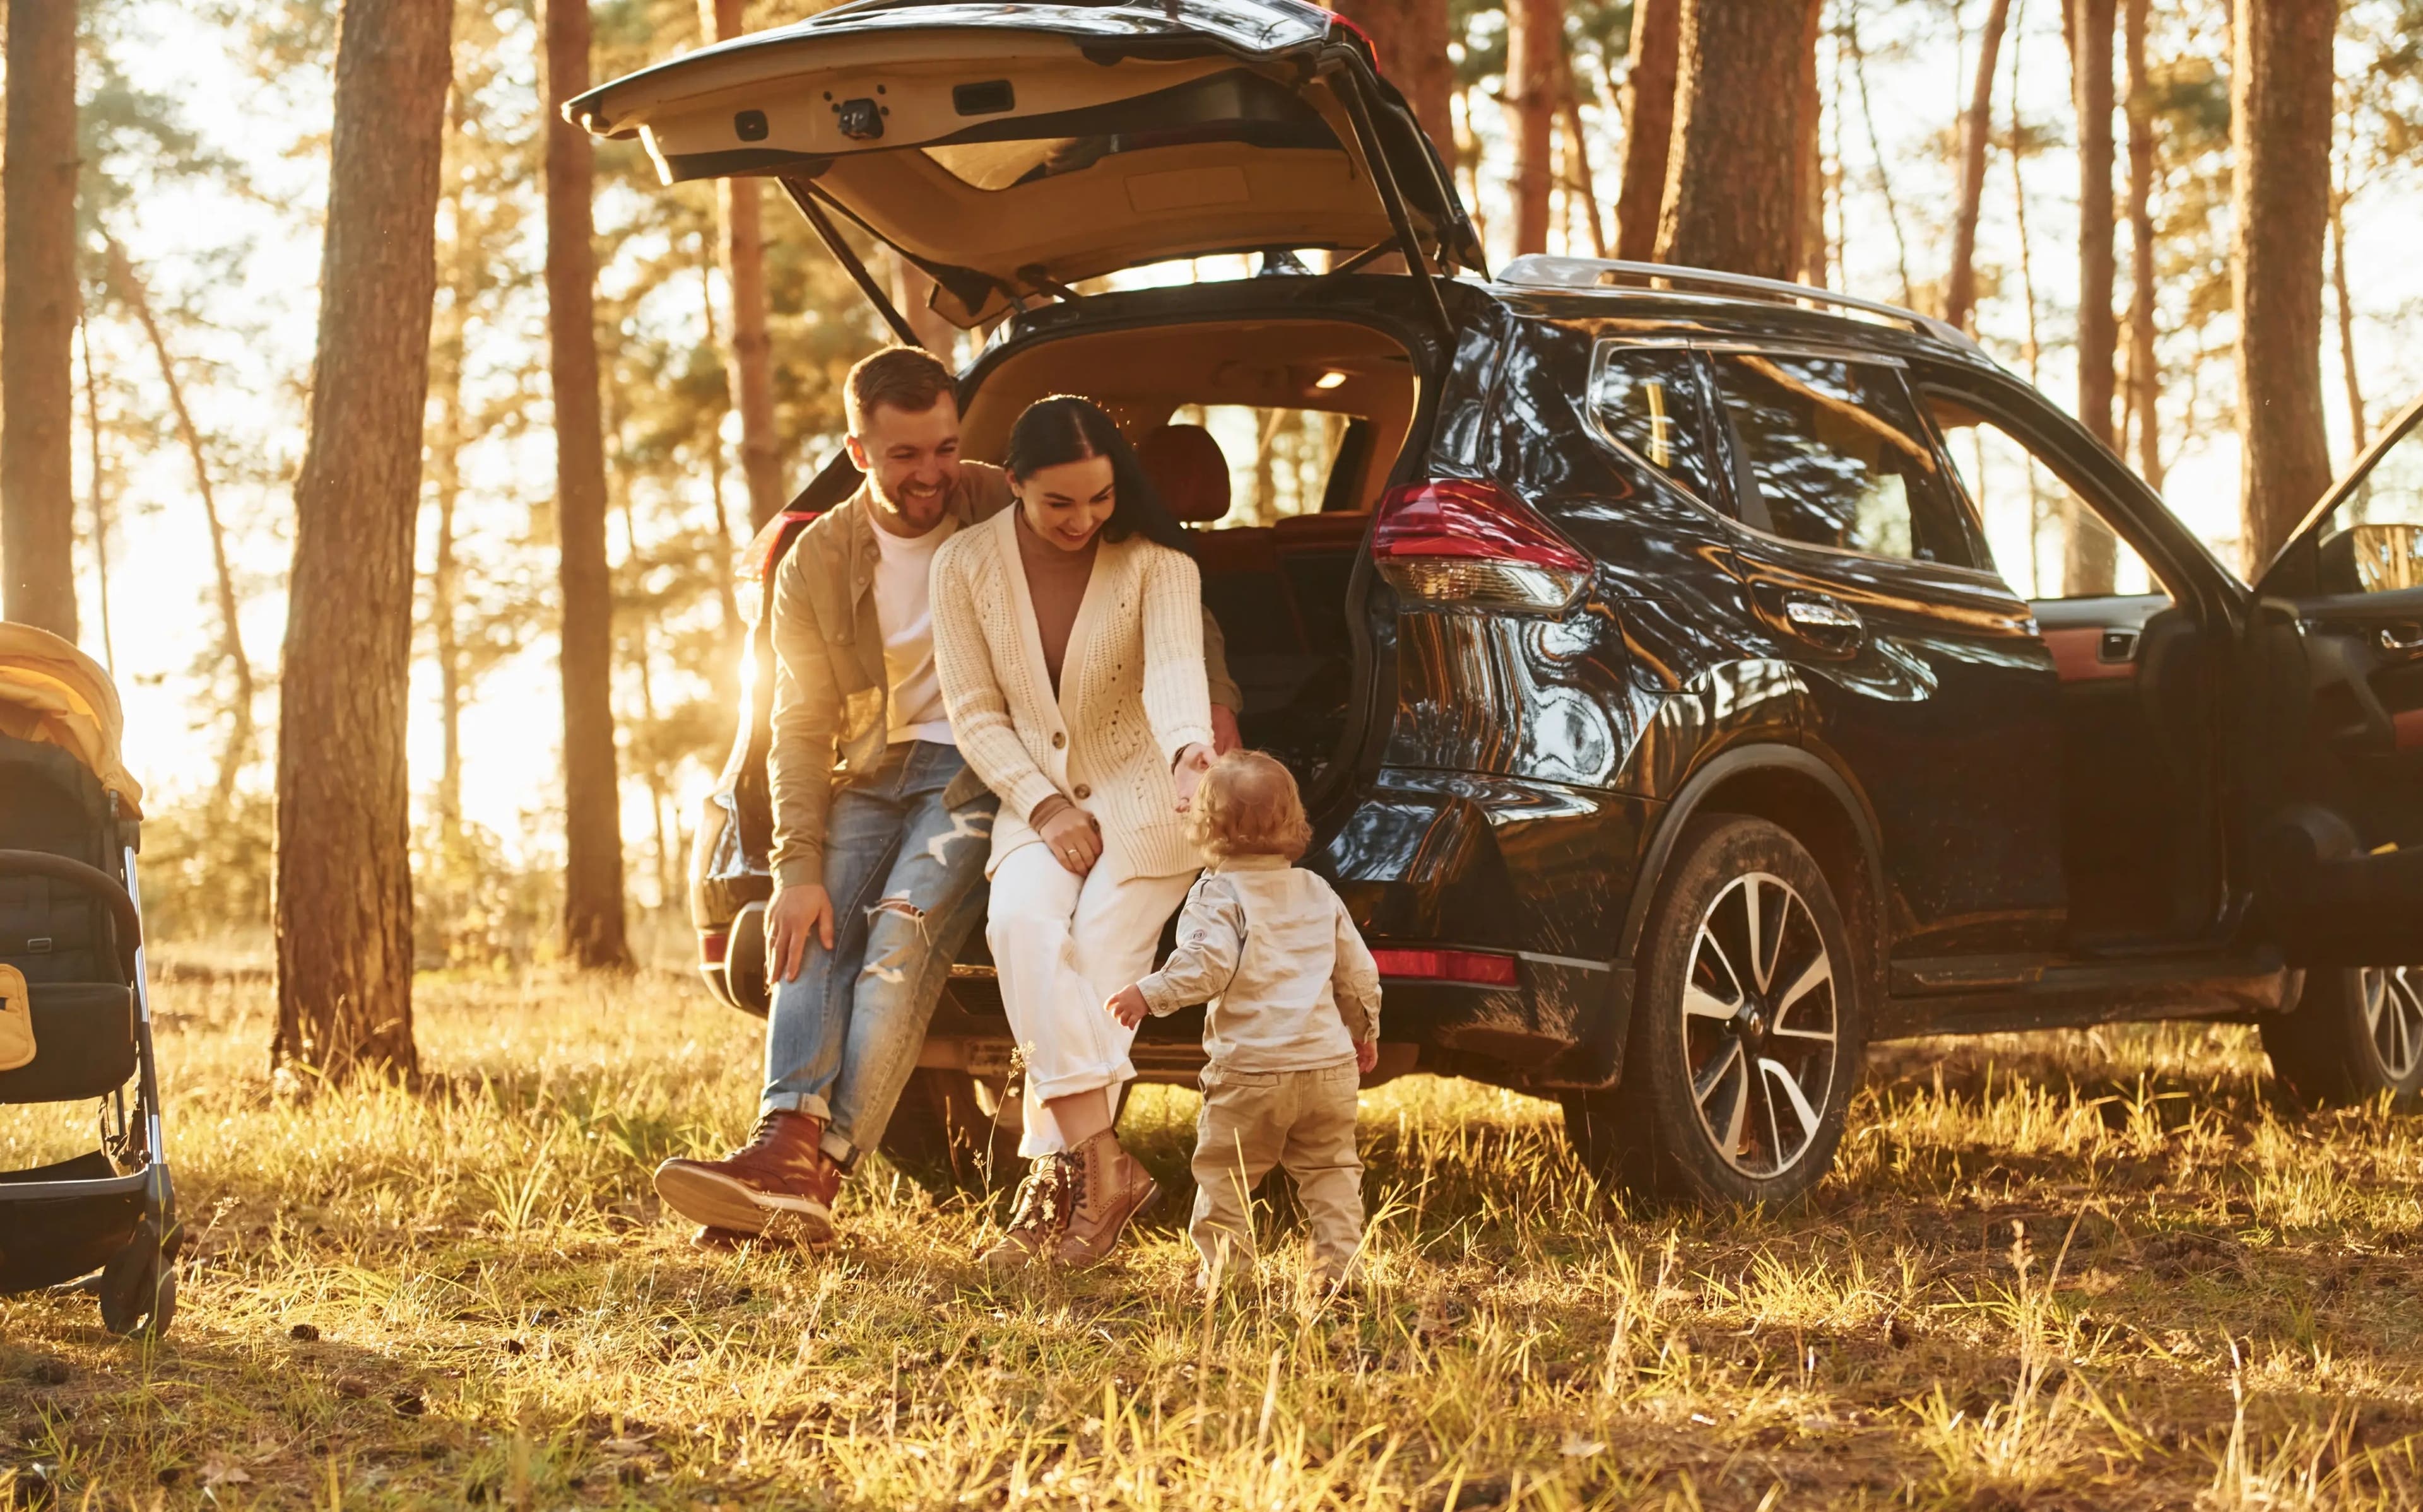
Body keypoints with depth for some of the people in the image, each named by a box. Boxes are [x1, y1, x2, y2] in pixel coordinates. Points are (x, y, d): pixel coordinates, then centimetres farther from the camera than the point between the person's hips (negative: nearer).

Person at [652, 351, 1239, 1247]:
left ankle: (819, 1171, -39)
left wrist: (1211, 696, -12)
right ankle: (788, 1140, -39)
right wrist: (798, 868, -11)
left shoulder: (1009, 515, -2)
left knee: (907, 927, -28)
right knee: (815, 928, -24)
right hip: (874, 774, 4)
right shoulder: (817, 564, 5)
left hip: (983, 769, -4)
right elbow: (801, 729, 3)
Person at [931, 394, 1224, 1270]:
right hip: (1036, 803, 2)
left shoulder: (1155, 563, -10)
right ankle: (1105, 1166, -35)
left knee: (1094, 960, -24)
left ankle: (1056, 1182, -17)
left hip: (1145, 797, -1)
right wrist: (1043, 806, -13)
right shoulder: (967, 566, -3)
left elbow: (1174, 667, -28)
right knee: (1022, 924, -29)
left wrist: (1189, 746, -50)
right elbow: (974, 710, 0)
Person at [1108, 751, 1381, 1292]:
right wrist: (1365, 1032, 31)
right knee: (1330, 1169, 14)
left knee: (1224, 1170, 7)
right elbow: (1358, 970, 17)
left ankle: (1223, 1271, 7)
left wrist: (1149, 994, -15)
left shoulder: (1220, 894, -7)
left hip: (1252, 1069, -5)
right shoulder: (1318, 893, 12)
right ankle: (1339, 1265, 10)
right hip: (1329, 1063, 5)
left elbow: (1207, 964, -23)